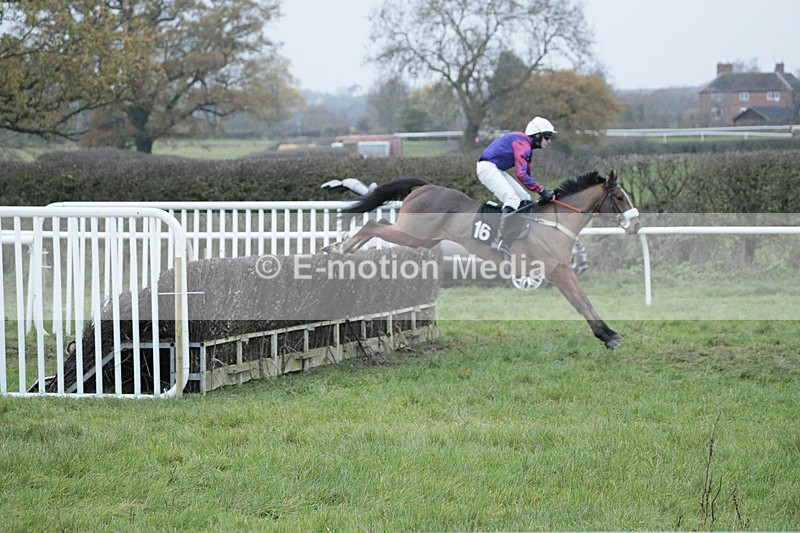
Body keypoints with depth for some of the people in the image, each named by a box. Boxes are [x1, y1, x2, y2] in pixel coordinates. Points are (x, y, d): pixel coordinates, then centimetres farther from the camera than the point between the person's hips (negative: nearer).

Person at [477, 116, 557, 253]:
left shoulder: (526, 144, 16)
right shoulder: (522, 144, -18)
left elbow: (527, 174, 22)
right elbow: (521, 175, -28)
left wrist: (544, 192, 12)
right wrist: (542, 191, -26)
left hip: (497, 170, 11)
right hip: (487, 167, -11)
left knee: (525, 199, 7)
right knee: (513, 200, -23)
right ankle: (499, 240, -28)